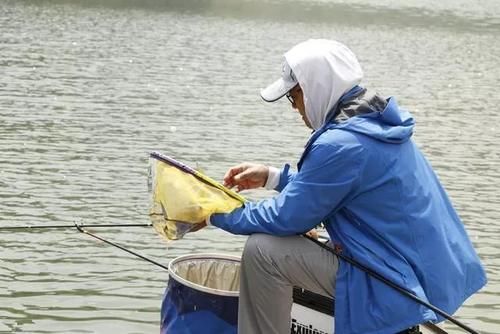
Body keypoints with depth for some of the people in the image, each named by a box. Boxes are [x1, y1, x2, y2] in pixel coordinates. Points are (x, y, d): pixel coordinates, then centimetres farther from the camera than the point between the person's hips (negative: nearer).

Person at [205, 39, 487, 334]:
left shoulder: (341, 144, -22)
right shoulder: (378, 120, 7)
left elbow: (286, 218, -16)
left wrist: (218, 215, -2)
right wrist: (272, 177, 18)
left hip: (398, 288, -10)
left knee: (262, 250, -11)